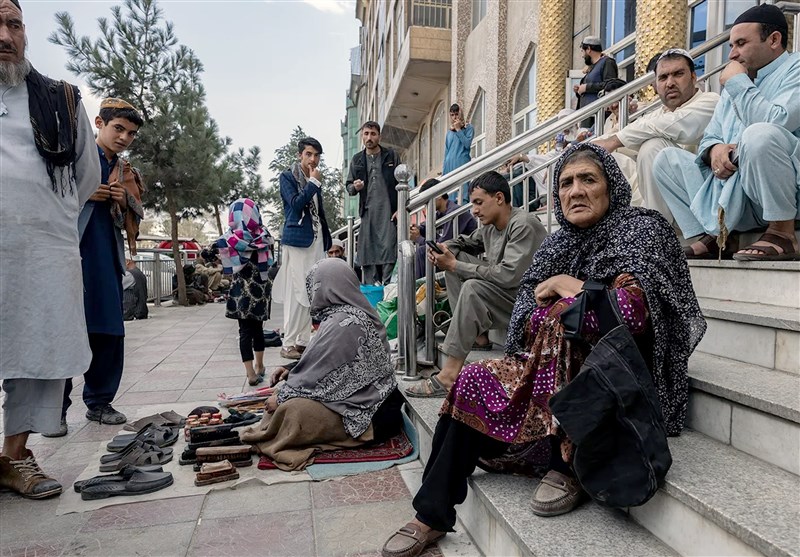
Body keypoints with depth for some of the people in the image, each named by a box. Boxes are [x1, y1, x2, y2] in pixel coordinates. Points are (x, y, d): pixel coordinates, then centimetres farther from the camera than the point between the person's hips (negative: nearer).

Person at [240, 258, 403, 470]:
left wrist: (280, 397, -4)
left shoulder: (341, 324, -24)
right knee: (287, 388, 9)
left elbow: (316, 371, -17)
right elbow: (321, 361, 15)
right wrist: (292, 369, 7)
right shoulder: (356, 313, 5)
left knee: (291, 409, -23)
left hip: (366, 413, -10)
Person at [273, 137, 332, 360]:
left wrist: (326, 240, 17)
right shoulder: (287, 176, 3)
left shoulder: (315, 179, 20)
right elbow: (296, 203, -13)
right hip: (297, 240, -7)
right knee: (296, 293, -9)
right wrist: (313, 183, -7)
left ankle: (303, 340, 11)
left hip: (316, 241, 7)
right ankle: (288, 344, -5)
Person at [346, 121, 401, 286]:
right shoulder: (357, 159, 14)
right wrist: (354, 187, -8)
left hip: (388, 212, -3)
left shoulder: (391, 156, 7)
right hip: (367, 212, 3)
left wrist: (400, 209, -6)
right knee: (367, 255, 2)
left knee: (388, 249, -9)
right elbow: (349, 185, 18)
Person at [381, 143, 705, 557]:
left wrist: (564, 285, -12)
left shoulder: (642, 228, -6)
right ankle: (433, 515, 3)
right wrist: (546, 293, -13)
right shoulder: (559, 244, 10)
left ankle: (569, 466, -18)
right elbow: (524, 331, 8)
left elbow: (630, 313, -24)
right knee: (474, 382, -6)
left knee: (568, 313, -31)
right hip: (555, 372, 7)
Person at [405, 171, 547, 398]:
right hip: (502, 292, 9)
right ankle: (478, 336, -3)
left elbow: (509, 275, -31)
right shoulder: (490, 226, 4)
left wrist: (455, 266, -24)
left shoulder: (524, 225, -20)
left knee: (473, 288, -33)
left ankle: (448, 377, -31)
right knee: (456, 257, 3)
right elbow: (466, 242, 22)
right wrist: (443, 248, -3)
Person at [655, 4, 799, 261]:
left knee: (759, 134, -34)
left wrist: (737, 83, -6)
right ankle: (713, 235, -7)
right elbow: (709, 137, 21)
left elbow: (776, 122, -21)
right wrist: (714, 149, -5)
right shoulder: (734, 86, 23)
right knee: (667, 159, 5)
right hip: (735, 197, 7)